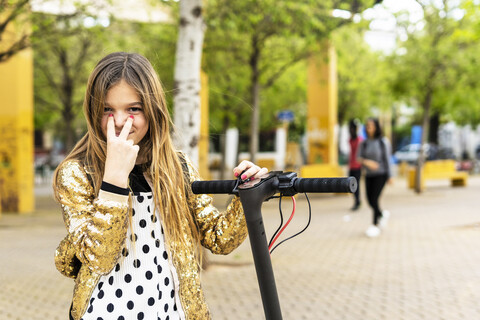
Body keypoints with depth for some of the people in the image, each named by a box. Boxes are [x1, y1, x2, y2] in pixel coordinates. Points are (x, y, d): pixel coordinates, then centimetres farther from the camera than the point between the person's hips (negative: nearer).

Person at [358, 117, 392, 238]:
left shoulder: (383, 142, -7)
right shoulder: (364, 143, 2)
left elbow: (387, 159, -5)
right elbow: (359, 159, -3)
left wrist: (389, 176, -4)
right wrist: (367, 162, -24)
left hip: (380, 174, -4)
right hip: (369, 175, 4)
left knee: (374, 199, -12)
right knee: (370, 201, 5)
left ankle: (376, 225, 1)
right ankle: (382, 214, 35)